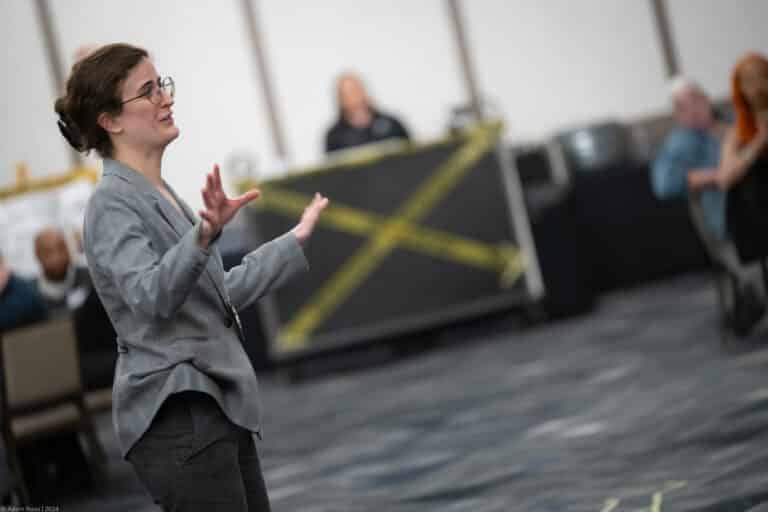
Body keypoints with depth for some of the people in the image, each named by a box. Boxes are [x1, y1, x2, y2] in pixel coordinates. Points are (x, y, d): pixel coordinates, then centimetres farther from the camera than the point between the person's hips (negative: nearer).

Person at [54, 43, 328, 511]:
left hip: (219, 408, 9)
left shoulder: (161, 197, 18)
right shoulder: (113, 204, -10)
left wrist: (296, 239, 36)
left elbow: (220, 292, 28)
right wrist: (206, 235, -44)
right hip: (178, 414, -9)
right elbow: (149, 296, -28)